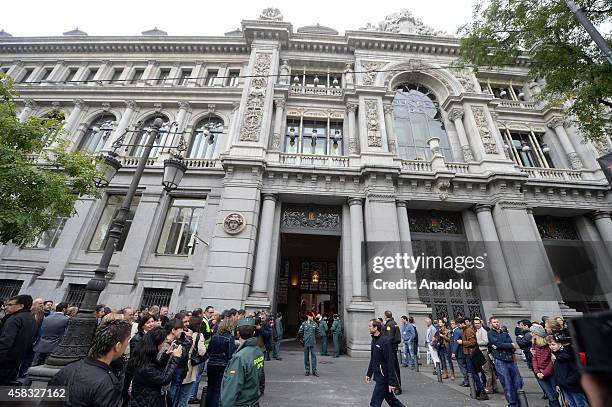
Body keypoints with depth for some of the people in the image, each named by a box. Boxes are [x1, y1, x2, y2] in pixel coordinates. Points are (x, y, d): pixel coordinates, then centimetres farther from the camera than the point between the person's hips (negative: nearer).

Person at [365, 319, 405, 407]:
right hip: (378, 377, 9)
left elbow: (390, 362, -22)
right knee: (390, 399, 22)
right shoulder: (374, 340, 6)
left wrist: (392, 382, -21)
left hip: (384, 378, -9)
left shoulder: (385, 341, -22)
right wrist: (369, 374, 15)